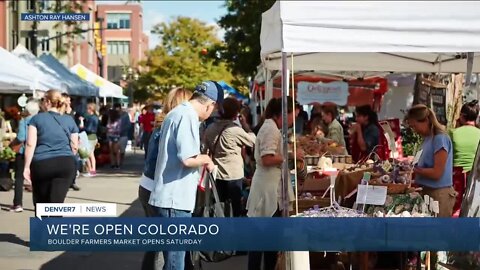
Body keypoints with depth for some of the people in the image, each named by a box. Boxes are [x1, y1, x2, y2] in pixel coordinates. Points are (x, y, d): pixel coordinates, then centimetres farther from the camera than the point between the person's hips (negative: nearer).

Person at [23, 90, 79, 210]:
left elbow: (30, 144, -5)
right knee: (57, 203, -3)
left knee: (41, 203, 15)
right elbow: (75, 147, 11)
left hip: (41, 164, -1)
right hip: (66, 164, 1)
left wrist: (27, 167, -2)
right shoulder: (69, 120, 9)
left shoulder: (37, 118, 3)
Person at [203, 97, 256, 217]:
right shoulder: (236, 130, -16)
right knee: (235, 208, 4)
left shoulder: (210, 129, 1)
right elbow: (253, 141, -5)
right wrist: (245, 124, 5)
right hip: (234, 175, -6)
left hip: (217, 174, 6)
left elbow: (206, 150, 7)